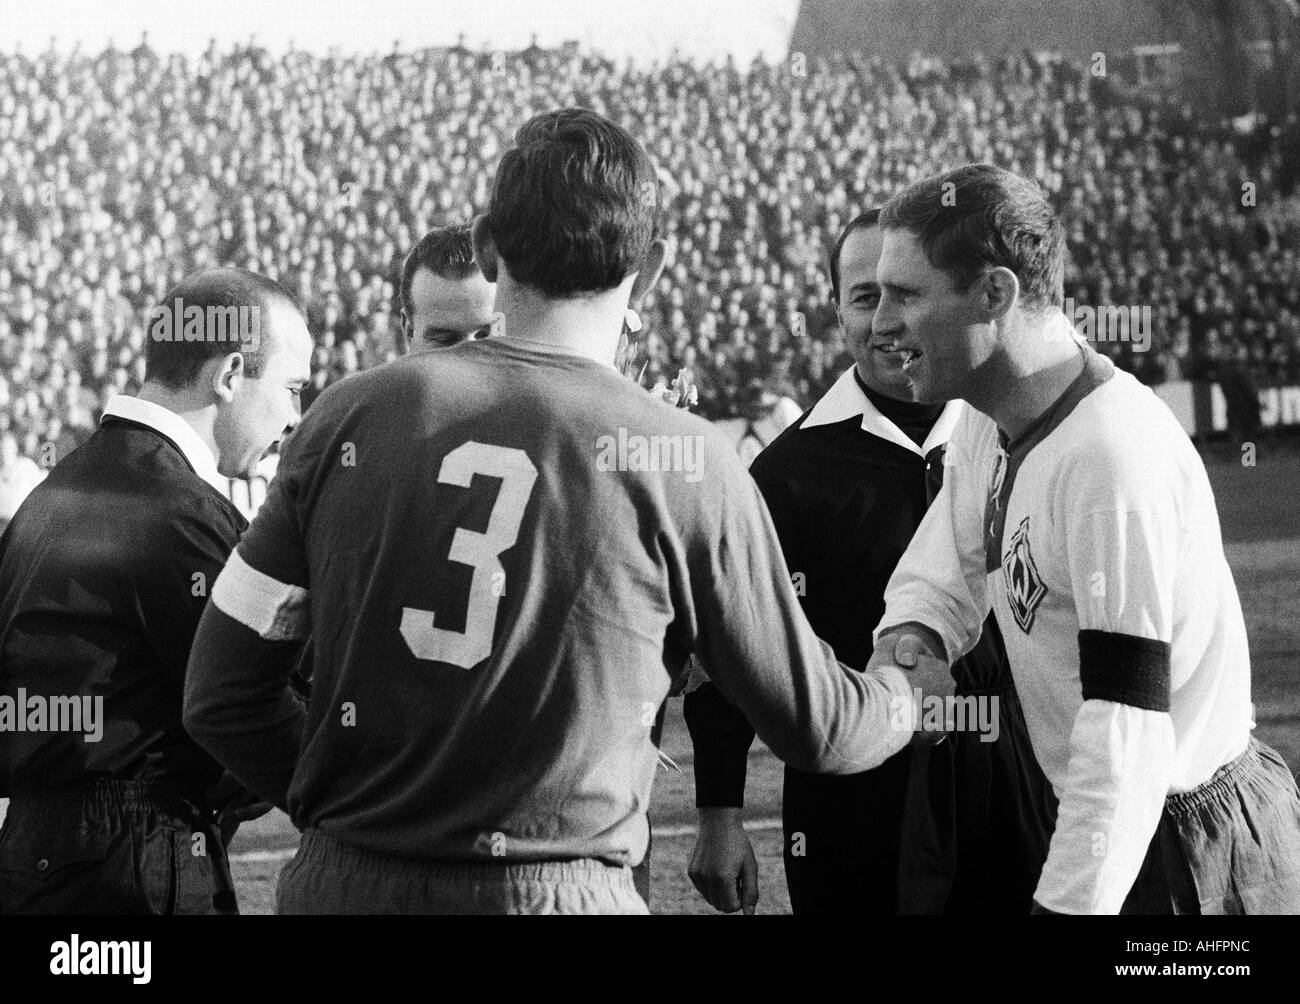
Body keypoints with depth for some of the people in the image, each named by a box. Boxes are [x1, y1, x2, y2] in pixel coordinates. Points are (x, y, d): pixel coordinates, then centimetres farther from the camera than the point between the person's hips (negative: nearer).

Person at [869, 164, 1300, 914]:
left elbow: (1129, 726, -28)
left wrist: (1070, 904, -31)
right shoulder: (989, 425, 4)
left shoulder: (1115, 455, -25)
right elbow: (942, 576, 15)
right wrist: (908, 641, -9)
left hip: (1187, 851, -9)